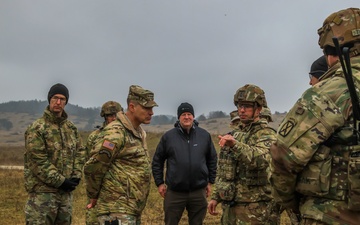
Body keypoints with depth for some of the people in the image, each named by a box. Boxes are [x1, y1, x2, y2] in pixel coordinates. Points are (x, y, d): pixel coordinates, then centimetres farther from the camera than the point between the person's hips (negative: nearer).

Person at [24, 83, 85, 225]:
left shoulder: (71, 128, 13)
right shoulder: (36, 129, -9)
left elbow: (79, 153, 14)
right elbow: (38, 161, -15)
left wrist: (76, 176, -2)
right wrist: (60, 181, -16)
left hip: (66, 191, 7)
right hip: (43, 190, -6)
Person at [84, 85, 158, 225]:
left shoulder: (140, 133, 13)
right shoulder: (116, 133, -17)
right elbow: (92, 168, -18)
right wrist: (94, 196, -3)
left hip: (133, 211, 9)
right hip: (116, 212, -9)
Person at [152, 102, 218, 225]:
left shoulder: (205, 135, 3)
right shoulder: (168, 136, -2)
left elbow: (212, 159, 11)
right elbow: (157, 160, 4)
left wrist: (210, 182, 10)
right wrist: (159, 183, 1)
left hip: (199, 192, 2)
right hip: (174, 192, -1)